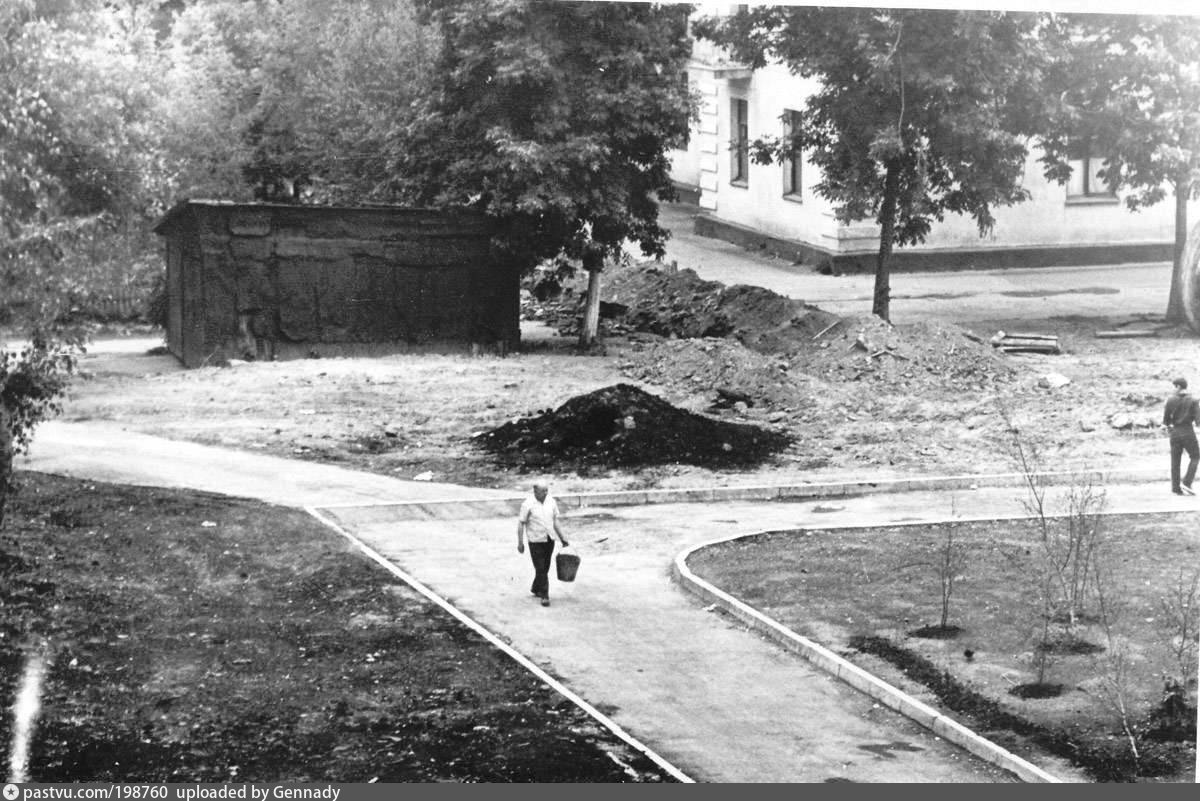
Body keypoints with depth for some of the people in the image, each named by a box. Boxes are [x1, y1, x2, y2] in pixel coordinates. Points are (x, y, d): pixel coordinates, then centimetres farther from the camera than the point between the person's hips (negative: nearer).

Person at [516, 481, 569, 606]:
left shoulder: (551, 502, 2)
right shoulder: (528, 505, -12)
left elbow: (555, 521, 12)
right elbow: (521, 524, -8)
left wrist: (562, 538, 11)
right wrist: (520, 543, -10)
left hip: (550, 539, 5)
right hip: (536, 541, -5)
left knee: (545, 568, 14)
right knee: (541, 569, -6)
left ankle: (536, 589, 34)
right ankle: (544, 595, 0)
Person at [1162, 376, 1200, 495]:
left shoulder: (1171, 400, -3)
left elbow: (1166, 419, 2)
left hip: (1175, 432, 2)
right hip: (1188, 432, -2)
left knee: (1175, 461, 9)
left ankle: (1176, 488, 6)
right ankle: (1186, 483, -2)